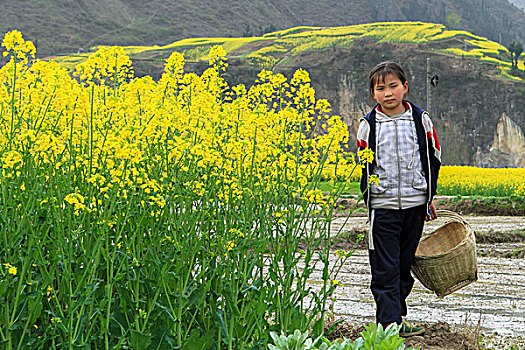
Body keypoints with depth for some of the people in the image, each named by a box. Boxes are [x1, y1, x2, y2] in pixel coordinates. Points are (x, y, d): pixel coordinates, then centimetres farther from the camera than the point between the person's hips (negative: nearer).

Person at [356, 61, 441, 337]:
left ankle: (396, 313, 24)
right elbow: (362, 165, 8)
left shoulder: (420, 120, 2)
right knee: (384, 268, -3)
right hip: (382, 206, -2)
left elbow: (433, 159, 11)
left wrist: (429, 196, 11)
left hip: (415, 204, 2)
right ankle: (390, 323, 0)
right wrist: (367, 198, 4)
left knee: (405, 264, 11)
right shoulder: (368, 125, -1)